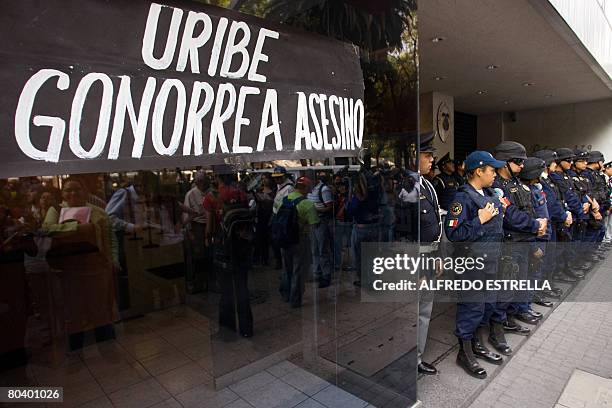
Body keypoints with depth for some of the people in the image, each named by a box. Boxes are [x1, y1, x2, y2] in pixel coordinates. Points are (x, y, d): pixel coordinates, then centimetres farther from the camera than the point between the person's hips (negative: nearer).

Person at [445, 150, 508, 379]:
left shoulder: (489, 194, 11)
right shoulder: (463, 198, -18)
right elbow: (453, 233, -25)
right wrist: (479, 220, -23)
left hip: (492, 261, 9)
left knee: (487, 304, 18)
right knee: (471, 307, 2)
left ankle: (477, 345, 36)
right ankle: (465, 353, 19)